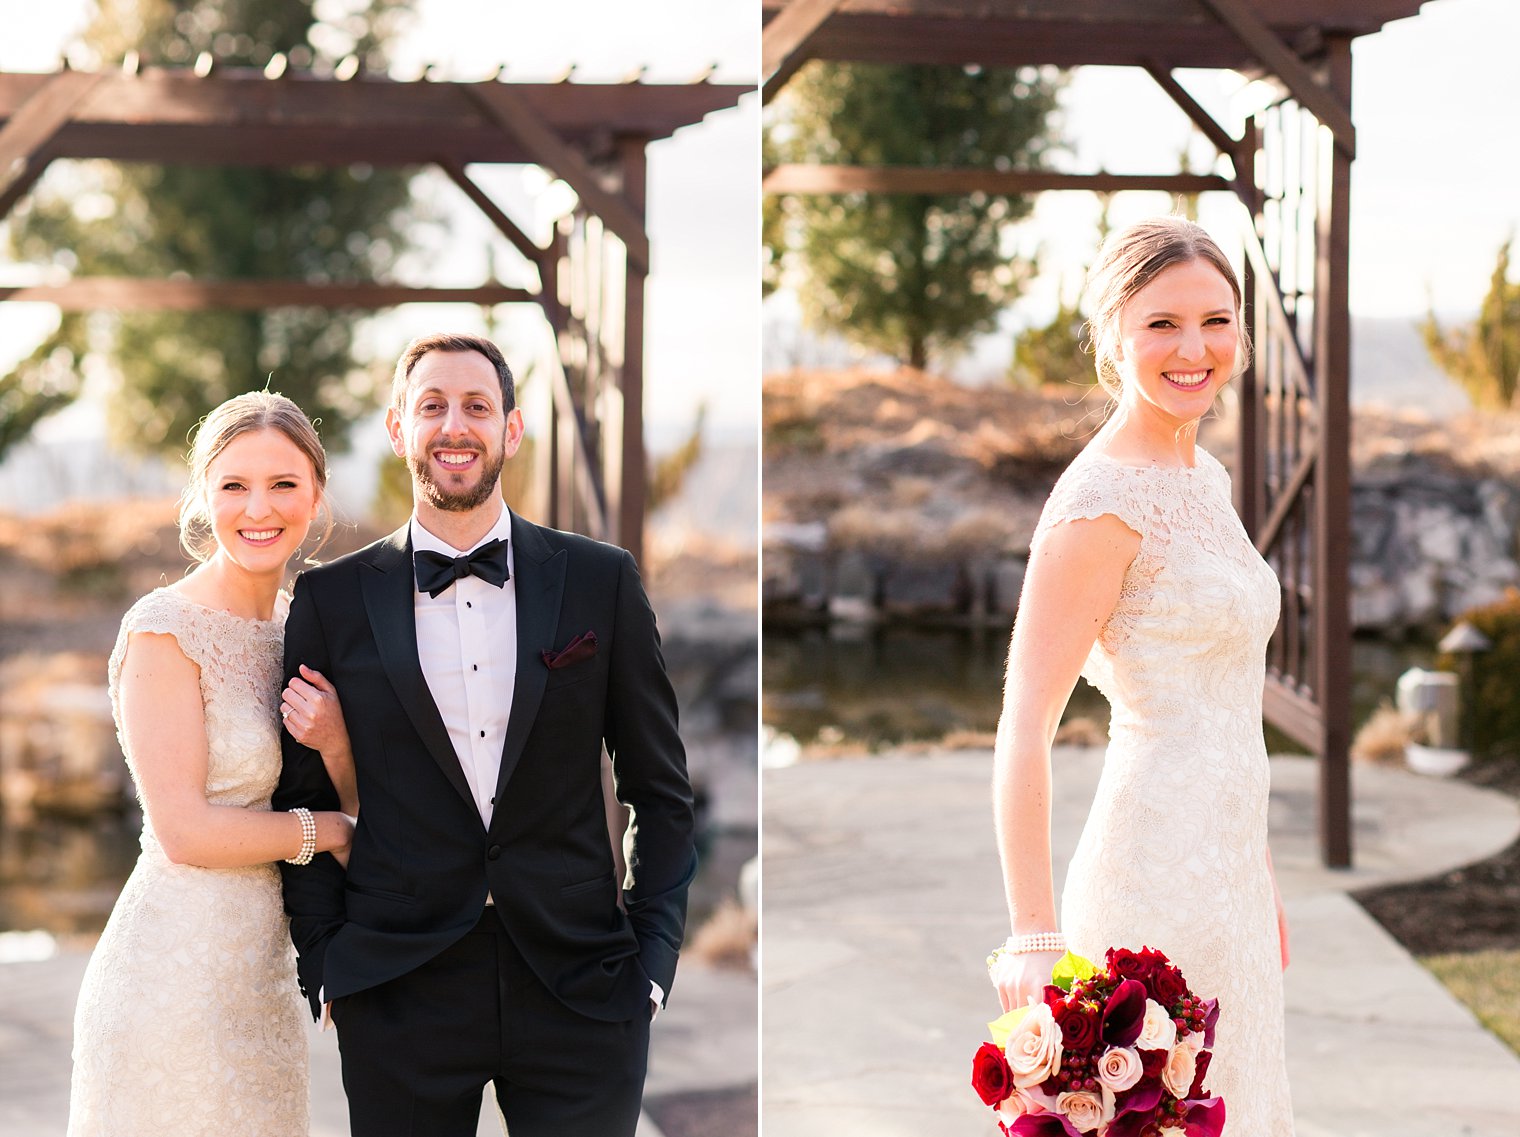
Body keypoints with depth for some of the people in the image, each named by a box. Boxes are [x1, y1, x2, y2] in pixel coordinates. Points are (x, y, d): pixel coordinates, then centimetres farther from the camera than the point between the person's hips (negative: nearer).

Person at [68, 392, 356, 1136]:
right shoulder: (165, 630, -12)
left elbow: (349, 800, 15)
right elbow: (185, 831, -16)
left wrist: (334, 744, -6)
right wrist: (331, 829, -6)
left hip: (260, 978, 7)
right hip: (175, 981, -7)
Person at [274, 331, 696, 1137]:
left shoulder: (602, 582, 5)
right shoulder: (331, 601, 4)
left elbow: (659, 789, 8)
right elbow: (303, 795, 8)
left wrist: (653, 957, 0)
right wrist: (324, 962, 0)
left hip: (582, 988, 0)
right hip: (397, 1001, 0)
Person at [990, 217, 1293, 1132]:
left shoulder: (1204, 476, 11)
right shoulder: (1102, 500, -16)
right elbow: (1024, 725, -20)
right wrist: (1034, 937, -24)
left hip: (1222, 868, 9)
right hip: (1157, 878, -9)